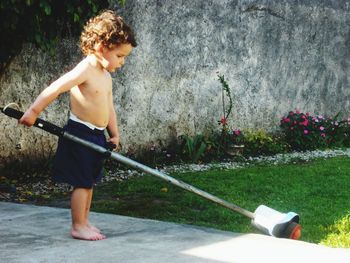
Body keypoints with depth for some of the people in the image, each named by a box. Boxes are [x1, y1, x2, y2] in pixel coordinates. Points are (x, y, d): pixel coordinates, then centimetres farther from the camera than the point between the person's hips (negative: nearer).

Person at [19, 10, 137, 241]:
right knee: (82, 183, -4)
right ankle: (78, 227, 4)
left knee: (89, 182, 14)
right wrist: (33, 111, -20)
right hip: (79, 133, -9)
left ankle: (84, 222, 23)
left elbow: (109, 107, 16)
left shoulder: (106, 77, 11)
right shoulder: (84, 70, -18)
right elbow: (54, 89, -21)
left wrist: (114, 133, 10)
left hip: (97, 136, 9)